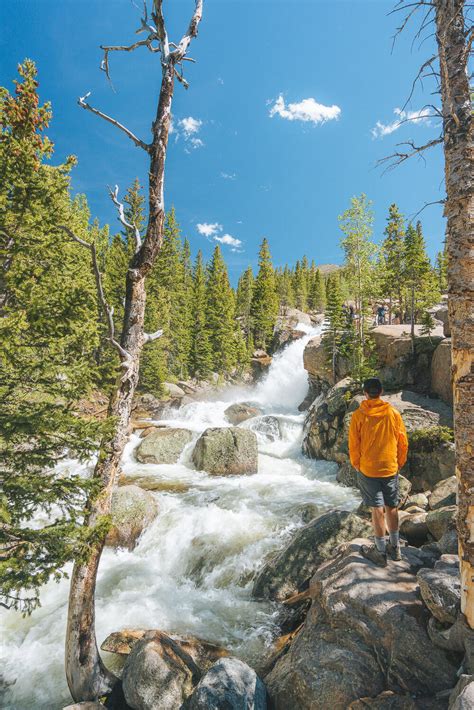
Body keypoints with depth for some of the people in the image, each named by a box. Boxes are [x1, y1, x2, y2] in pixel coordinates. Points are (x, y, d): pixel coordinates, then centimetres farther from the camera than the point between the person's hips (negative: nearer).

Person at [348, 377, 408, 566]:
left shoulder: (358, 415, -12)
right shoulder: (393, 413, -5)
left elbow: (353, 445, -6)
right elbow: (403, 442, 2)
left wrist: (356, 465, 9)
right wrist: (399, 464, 15)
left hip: (368, 470, -2)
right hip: (391, 469, 3)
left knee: (377, 509, 5)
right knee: (392, 507, 16)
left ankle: (381, 552, 16)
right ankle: (395, 547, 30)